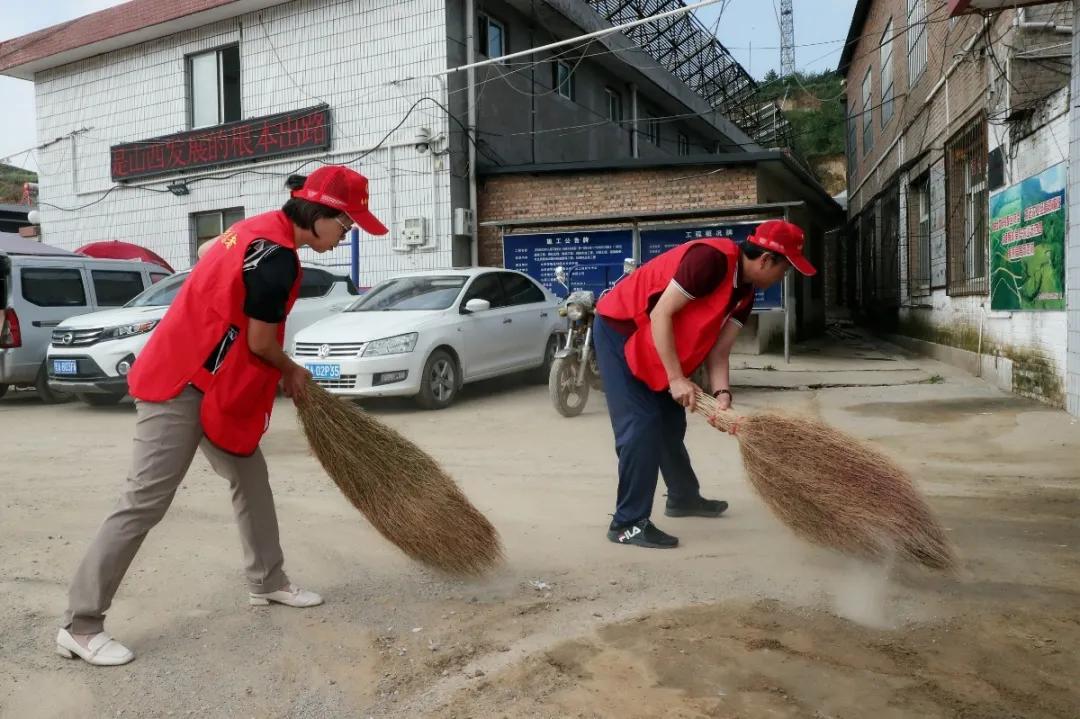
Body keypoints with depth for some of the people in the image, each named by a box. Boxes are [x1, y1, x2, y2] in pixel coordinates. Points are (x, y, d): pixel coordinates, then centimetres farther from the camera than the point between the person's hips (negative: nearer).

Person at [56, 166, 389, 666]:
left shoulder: (261, 229, 10)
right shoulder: (278, 255, -20)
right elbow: (260, 343, -15)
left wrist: (281, 372, 18)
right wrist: (292, 371, 4)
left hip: (200, 379, 11)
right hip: (183, 387, -11)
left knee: (251, 477, 17)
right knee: (144, 504, -6)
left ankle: (267, 582, 29)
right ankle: (80, 627, 4)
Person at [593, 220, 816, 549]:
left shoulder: (744, 294, 2)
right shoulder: (711, 258, -27)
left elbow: (718, 350, 0)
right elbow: (661, 314, -27)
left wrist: (722, 394, -18)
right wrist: (676, 378, -26)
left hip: (655, 341, 9)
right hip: (620, 329, -9)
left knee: (670, 422, 16)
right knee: (642, 423, -13)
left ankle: (683, 497, 35)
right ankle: (628, 523, -7)